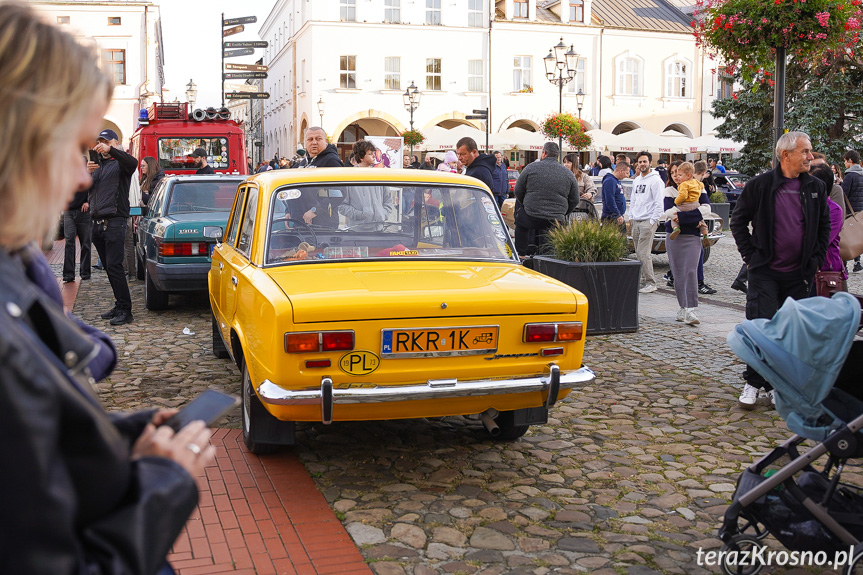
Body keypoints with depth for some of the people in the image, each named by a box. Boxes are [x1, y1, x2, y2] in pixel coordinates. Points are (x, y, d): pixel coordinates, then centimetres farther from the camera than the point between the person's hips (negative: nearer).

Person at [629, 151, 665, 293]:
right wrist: (631, 217, 15)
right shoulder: (637, 180, 17)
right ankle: (643, 278, 19)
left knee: (643, 253, -14)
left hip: (648, 221, -8)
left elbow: (659, 203, -12)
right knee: (639, 253, 10)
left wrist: (653, 221, -14)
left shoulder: (655, 180, -8)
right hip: (636, 221, 8)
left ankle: (651, 283, -10)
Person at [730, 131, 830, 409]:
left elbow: (824, 226, 15)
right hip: (764, 272, -3)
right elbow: (738, 221, 3)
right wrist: (750, 255, -2)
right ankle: (753, 383, 5)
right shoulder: (759, 185, -5)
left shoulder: (816, 187, 5)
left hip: (799, 274, 4)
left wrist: (816, 260, 6)